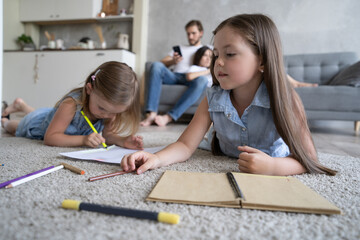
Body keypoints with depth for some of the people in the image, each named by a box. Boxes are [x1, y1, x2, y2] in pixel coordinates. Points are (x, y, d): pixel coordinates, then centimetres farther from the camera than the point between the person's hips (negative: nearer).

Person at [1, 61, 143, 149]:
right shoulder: (71, 105, -49)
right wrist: (83, 139, -59)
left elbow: (108, 134, -30)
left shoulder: (111, 107, -33)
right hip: (39, 122, -5)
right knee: (17, 129, 30)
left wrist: (122, 141, -51)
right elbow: (49, 138, -47)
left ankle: (22, 105, 62)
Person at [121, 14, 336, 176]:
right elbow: (186, 145, -15)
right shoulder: (212, 99, -14)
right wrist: (157, 158, -35)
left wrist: (272, 166, -39)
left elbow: (308, 159, -20)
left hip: (275, 176, -1)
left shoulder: (285, 99, -21)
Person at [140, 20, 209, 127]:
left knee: (202, 80, -39)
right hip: (174, 76, 3)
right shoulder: (180, 48, 34)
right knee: (156, 65, -28)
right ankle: (151, 114, -40)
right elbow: (162, 62, 22)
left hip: (192, 78, -2)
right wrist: (173, 61, -2)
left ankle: (168, 117, -45)